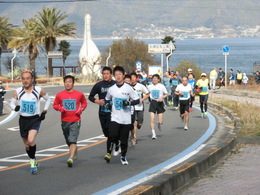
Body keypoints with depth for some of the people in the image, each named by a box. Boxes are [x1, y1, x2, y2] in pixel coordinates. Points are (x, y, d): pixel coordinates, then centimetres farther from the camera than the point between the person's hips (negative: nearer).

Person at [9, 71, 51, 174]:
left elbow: (48, 99, 12)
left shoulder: (39, 91, -6)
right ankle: (34, 162, 33)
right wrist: (15, 107, -16)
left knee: (31, 140, -25)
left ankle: (33, 161, -4)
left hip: (35, 119, -3)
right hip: (23, 119, 3)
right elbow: (12, 103, 7)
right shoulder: (17, 92, -4)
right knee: (26, 144, 11)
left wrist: (44, 111, 4)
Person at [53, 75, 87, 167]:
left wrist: (81, 109, -4)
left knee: (72, 140, -17)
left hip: (75, 121, -3)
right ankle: (75, 151, 43)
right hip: (64, 121, 3)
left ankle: (71, 158, -26)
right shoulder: (59, 95, 2)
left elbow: (84, 102, 16)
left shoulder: (79, 94, 0)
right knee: (68, 142, 15)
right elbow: (55, 105, 12)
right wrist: (60, 108, -10)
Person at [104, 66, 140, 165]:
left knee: (124, 140, 4)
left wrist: (129, 103, -16)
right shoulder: (111, 89, 6)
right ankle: (115, 146, 12)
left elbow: (137, 100, 1)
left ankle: (123, 157, 21)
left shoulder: (128, 88, -1)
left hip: (126, 119, -1)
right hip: (115, 118, 1)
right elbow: (107, 99, 23)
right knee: (112, 136, -18)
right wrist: (108, 104, 1)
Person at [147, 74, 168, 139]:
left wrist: (162, 97, -14)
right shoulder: (149, 86, 3)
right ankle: (153, 134, -5)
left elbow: (166, 94, 3)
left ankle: (159, 124, 37)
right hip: (153, 103, 1)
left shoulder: (161, 86, -3)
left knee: (160, 121, -1)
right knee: (152, 119, -13)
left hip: (160, 103, -1)